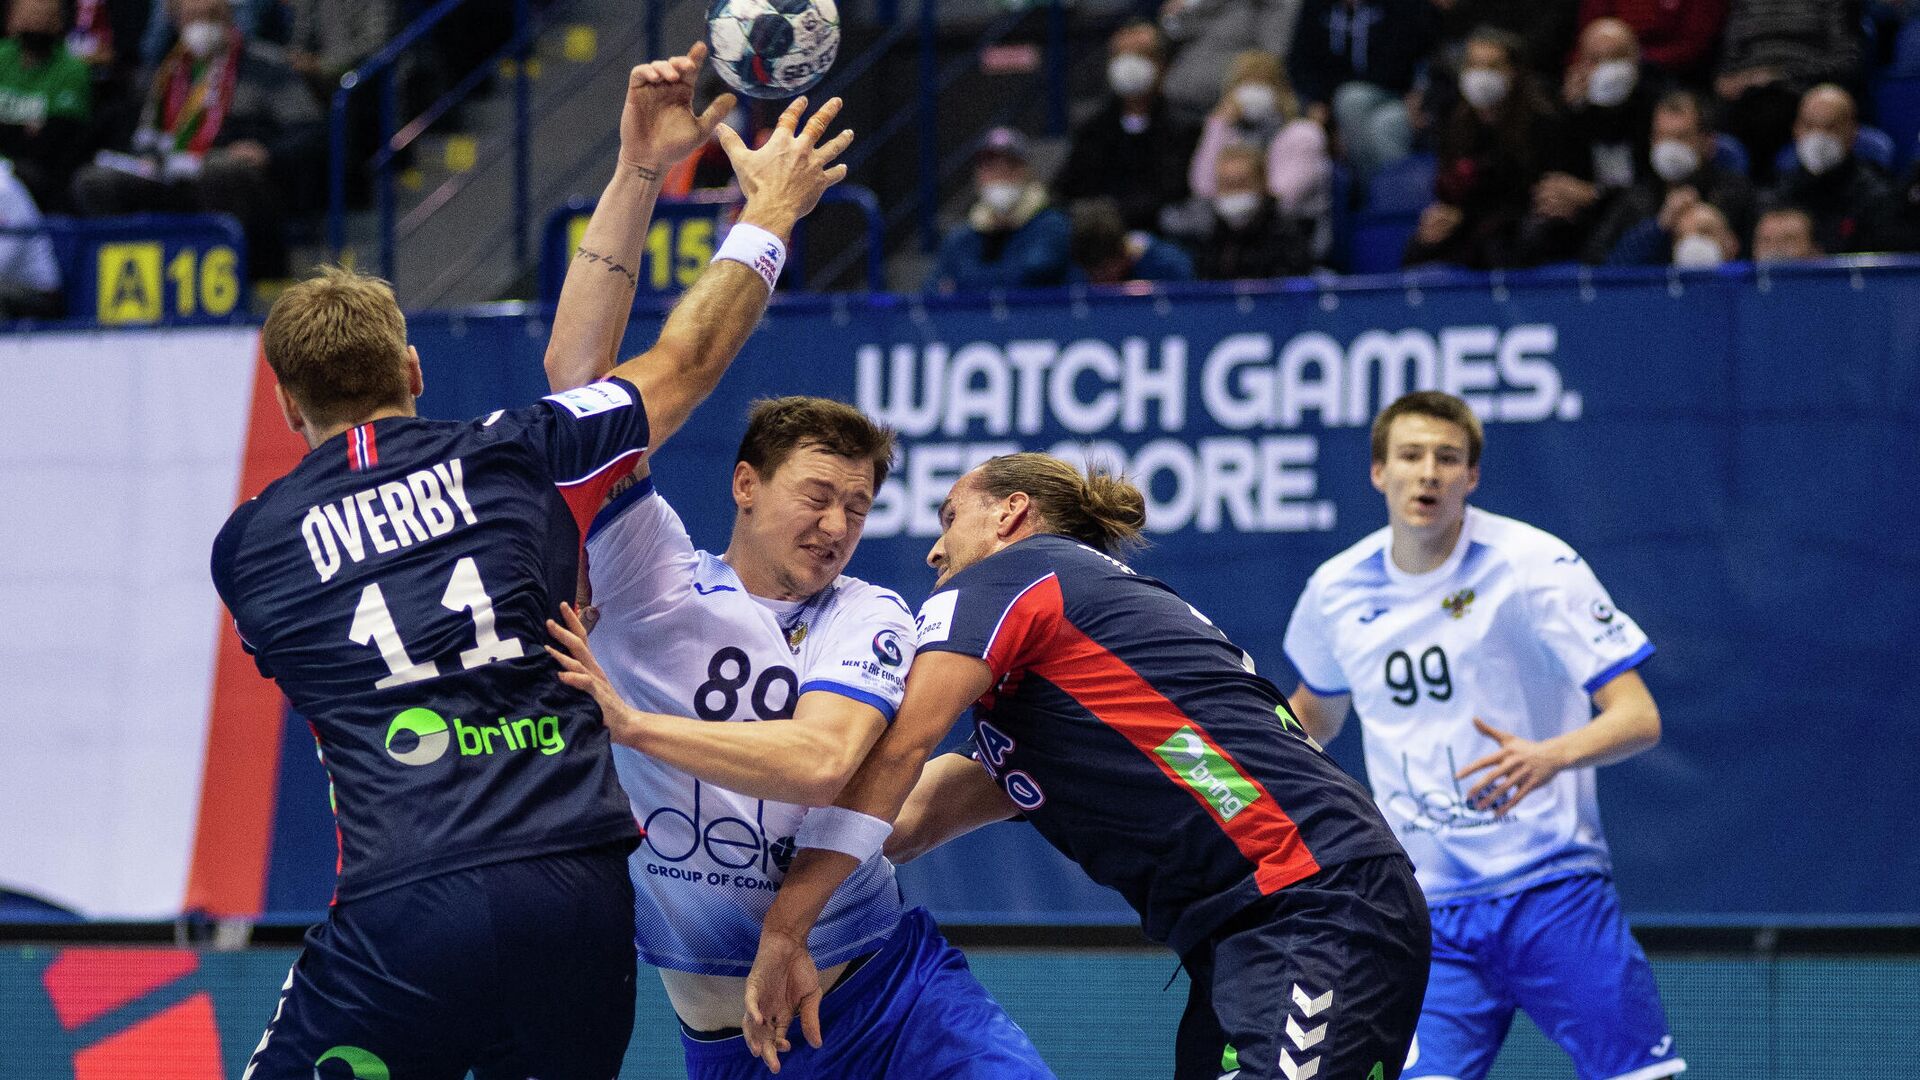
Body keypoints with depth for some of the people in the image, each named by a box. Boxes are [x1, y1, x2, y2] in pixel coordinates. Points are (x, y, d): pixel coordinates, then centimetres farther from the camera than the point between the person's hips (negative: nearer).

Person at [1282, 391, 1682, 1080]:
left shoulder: (1535, 566, -9)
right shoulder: (1336, 590, 4)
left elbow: (1638, 718, -14)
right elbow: (1316, 710, 28)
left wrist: (1553, 754, -33)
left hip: (1555, 892, -2)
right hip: (1428, 914, 2)